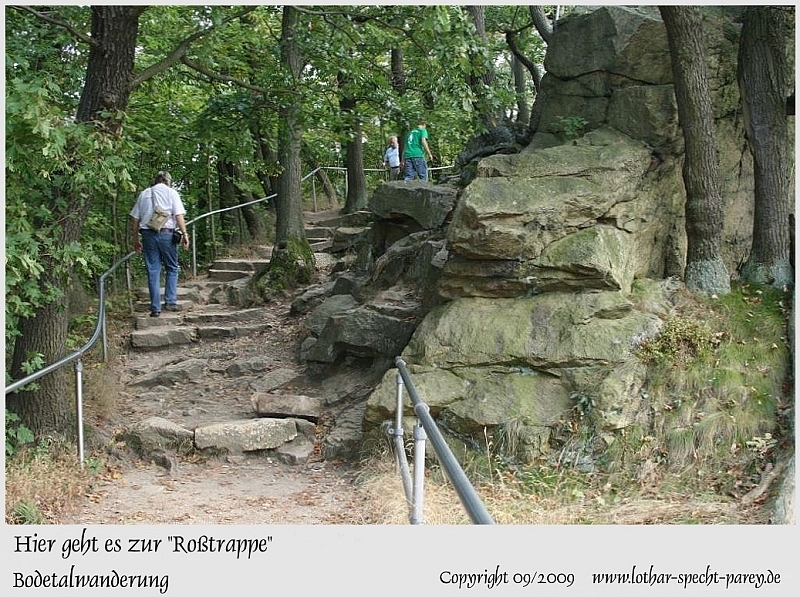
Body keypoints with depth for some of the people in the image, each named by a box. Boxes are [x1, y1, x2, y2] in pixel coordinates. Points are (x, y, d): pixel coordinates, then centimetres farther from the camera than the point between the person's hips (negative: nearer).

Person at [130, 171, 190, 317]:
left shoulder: (144, 194, 16)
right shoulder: (171, 192, 6)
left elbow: (135, 219, 13)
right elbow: (178, 215, -6)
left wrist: (136, 239, 17)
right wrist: (184, 233, -6)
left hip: (147, 234, 3)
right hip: (166, 233, -3)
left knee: (153, 271, 4)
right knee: (172, 268, 11)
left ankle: (155, 308, 4)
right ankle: (170, 301, 4)